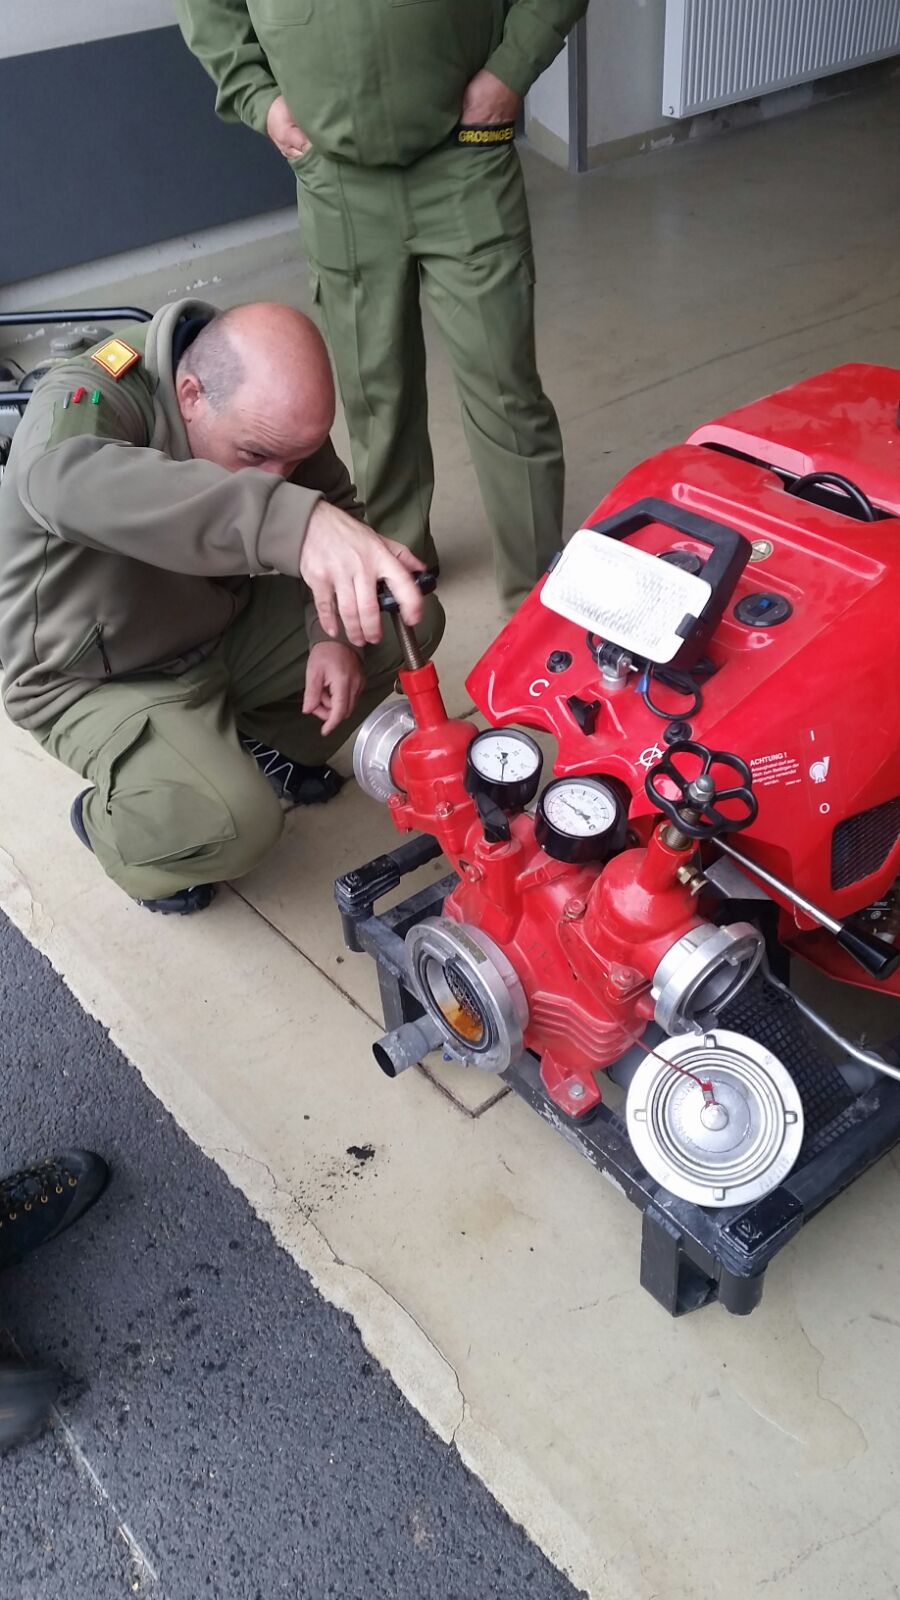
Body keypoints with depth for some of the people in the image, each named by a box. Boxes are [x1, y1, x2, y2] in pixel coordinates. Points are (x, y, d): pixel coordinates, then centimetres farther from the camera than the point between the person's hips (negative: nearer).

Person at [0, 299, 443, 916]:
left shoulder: (269, 410, -12)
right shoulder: (87, 401, -31)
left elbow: (336, 509, 1)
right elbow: (73, 482, -55)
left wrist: (333, 632, -19)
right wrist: (292, 520, -70)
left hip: (229, 624, 6)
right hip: (98, 679, -6)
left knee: (414, 621, -4)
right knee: (235, 823, -30)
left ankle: (267, 751, 15)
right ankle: (110, 825, 4)